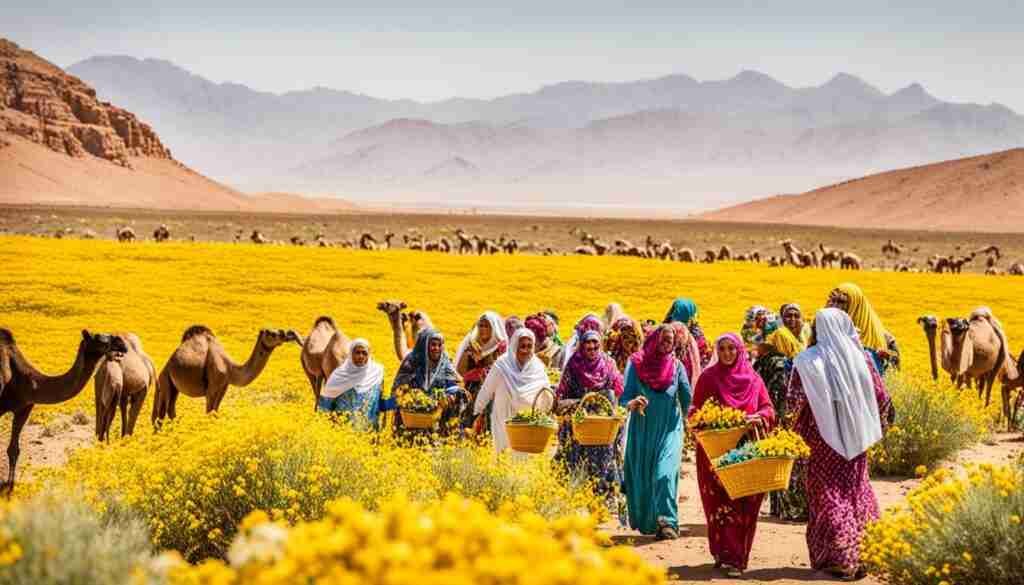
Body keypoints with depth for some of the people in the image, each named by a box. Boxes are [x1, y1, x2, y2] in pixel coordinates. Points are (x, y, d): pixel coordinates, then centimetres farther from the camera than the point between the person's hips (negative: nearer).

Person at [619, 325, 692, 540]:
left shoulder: (677, 366, 5)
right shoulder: (636, 364, 2)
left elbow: (687, 399, 6)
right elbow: (625, 396, -5)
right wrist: (631, 403, -22)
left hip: (669, 429, -1)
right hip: (642, 429, 1)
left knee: (665, 473, -16)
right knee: (641, 476, 6)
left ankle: (667, 522, -20)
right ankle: (644, 521, 25)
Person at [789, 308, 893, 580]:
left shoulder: (808, 360, -9)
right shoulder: (860, 356, -1)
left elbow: (796, 400, -12)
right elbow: (881, 396, 2)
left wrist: (796, 433, 3)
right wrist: (874, 425, 17)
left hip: (824, 436, -3)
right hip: (856, 436, 3)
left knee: (828, 496, 5)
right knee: (857, 493, 15)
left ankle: (839, 558, 0)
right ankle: (862, 555, 14)